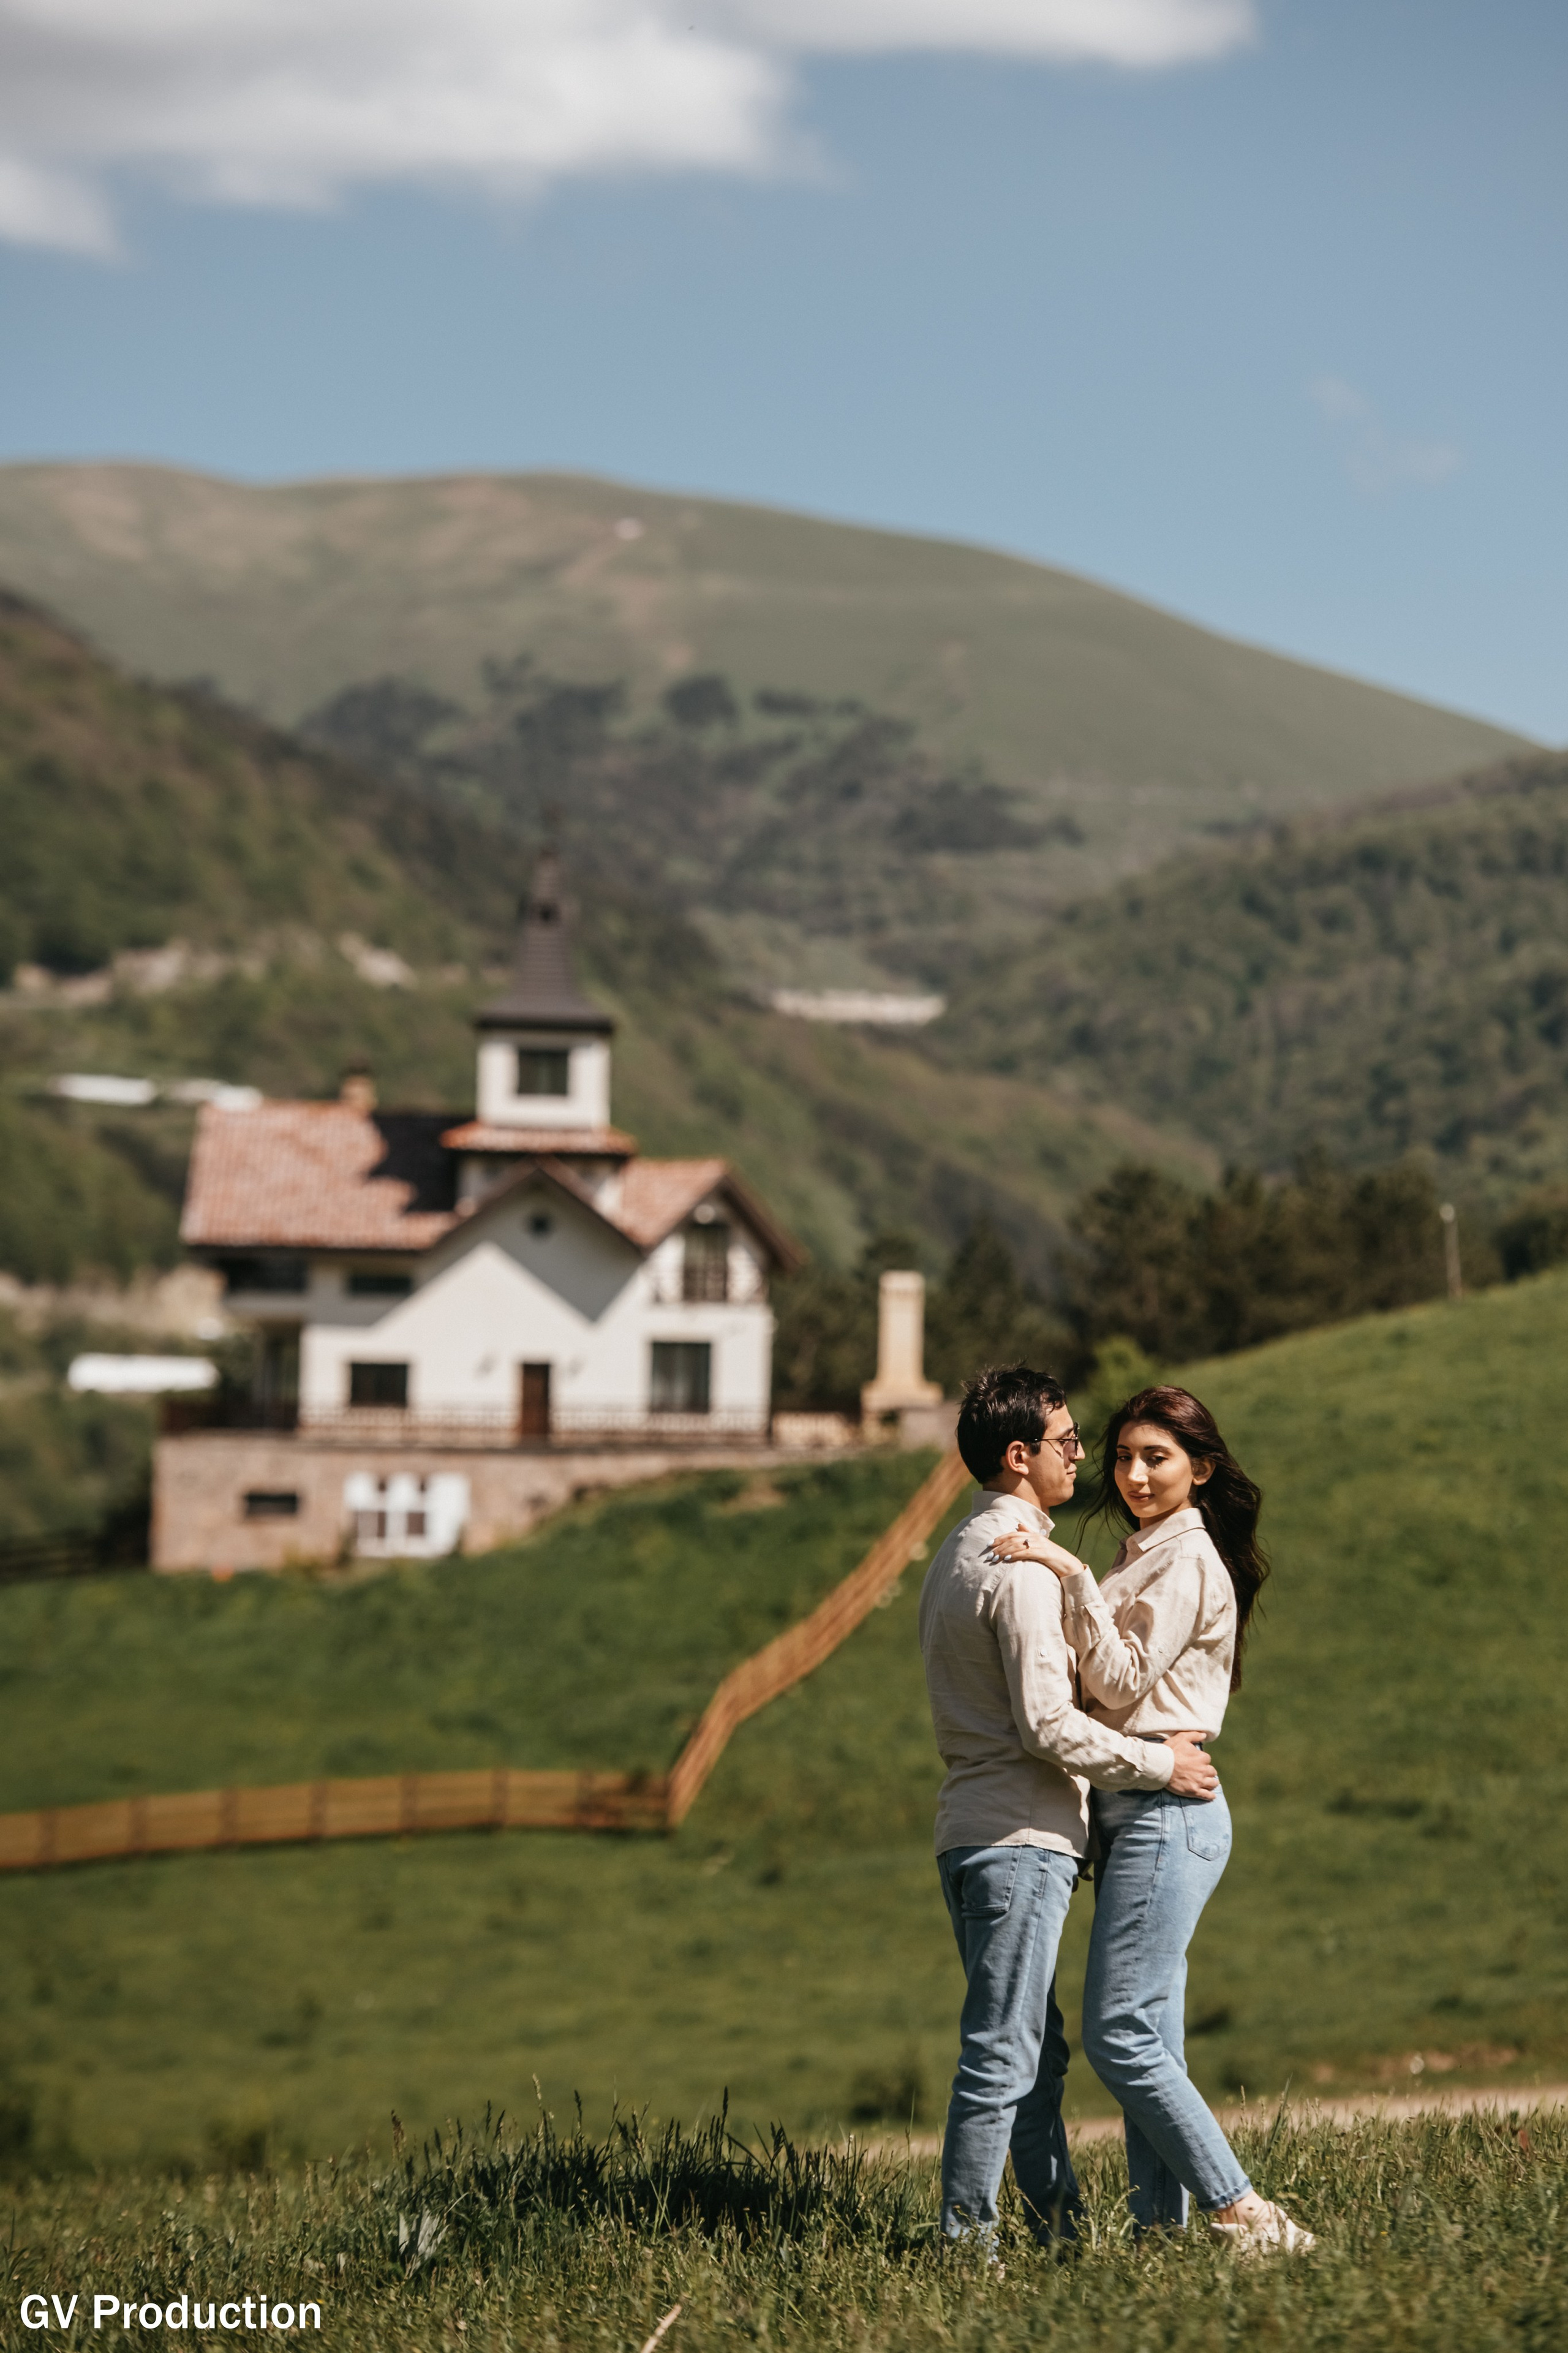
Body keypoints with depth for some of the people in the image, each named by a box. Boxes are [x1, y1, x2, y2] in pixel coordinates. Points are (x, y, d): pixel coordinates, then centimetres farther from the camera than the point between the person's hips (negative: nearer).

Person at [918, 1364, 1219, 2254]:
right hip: (1021, 1837, -10)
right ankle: (966, 2238, -5)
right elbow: (1047, 1723, -20)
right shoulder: (1022, 1566, -15)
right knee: (1004, 2055, -7)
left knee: (1036, 2048, 14)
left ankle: (1062, 2227, 20)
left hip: (972, 1832, 10)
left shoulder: (959, 1554, 17)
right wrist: (1159, 1763, -10)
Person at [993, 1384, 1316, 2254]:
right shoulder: (1145, 1555, 19)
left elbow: (1120, 1680, -13)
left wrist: (1074, 1577, -18)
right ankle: (1161, 2224, 8)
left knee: (1120, 2035, -13)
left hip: (1167, 1812, -10)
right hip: (1133, 1813, 10)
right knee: (1147, 2037, 7)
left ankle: (1244, 2215, -12)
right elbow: (1108, 1684, 17)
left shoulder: (1190, 1561, -9)